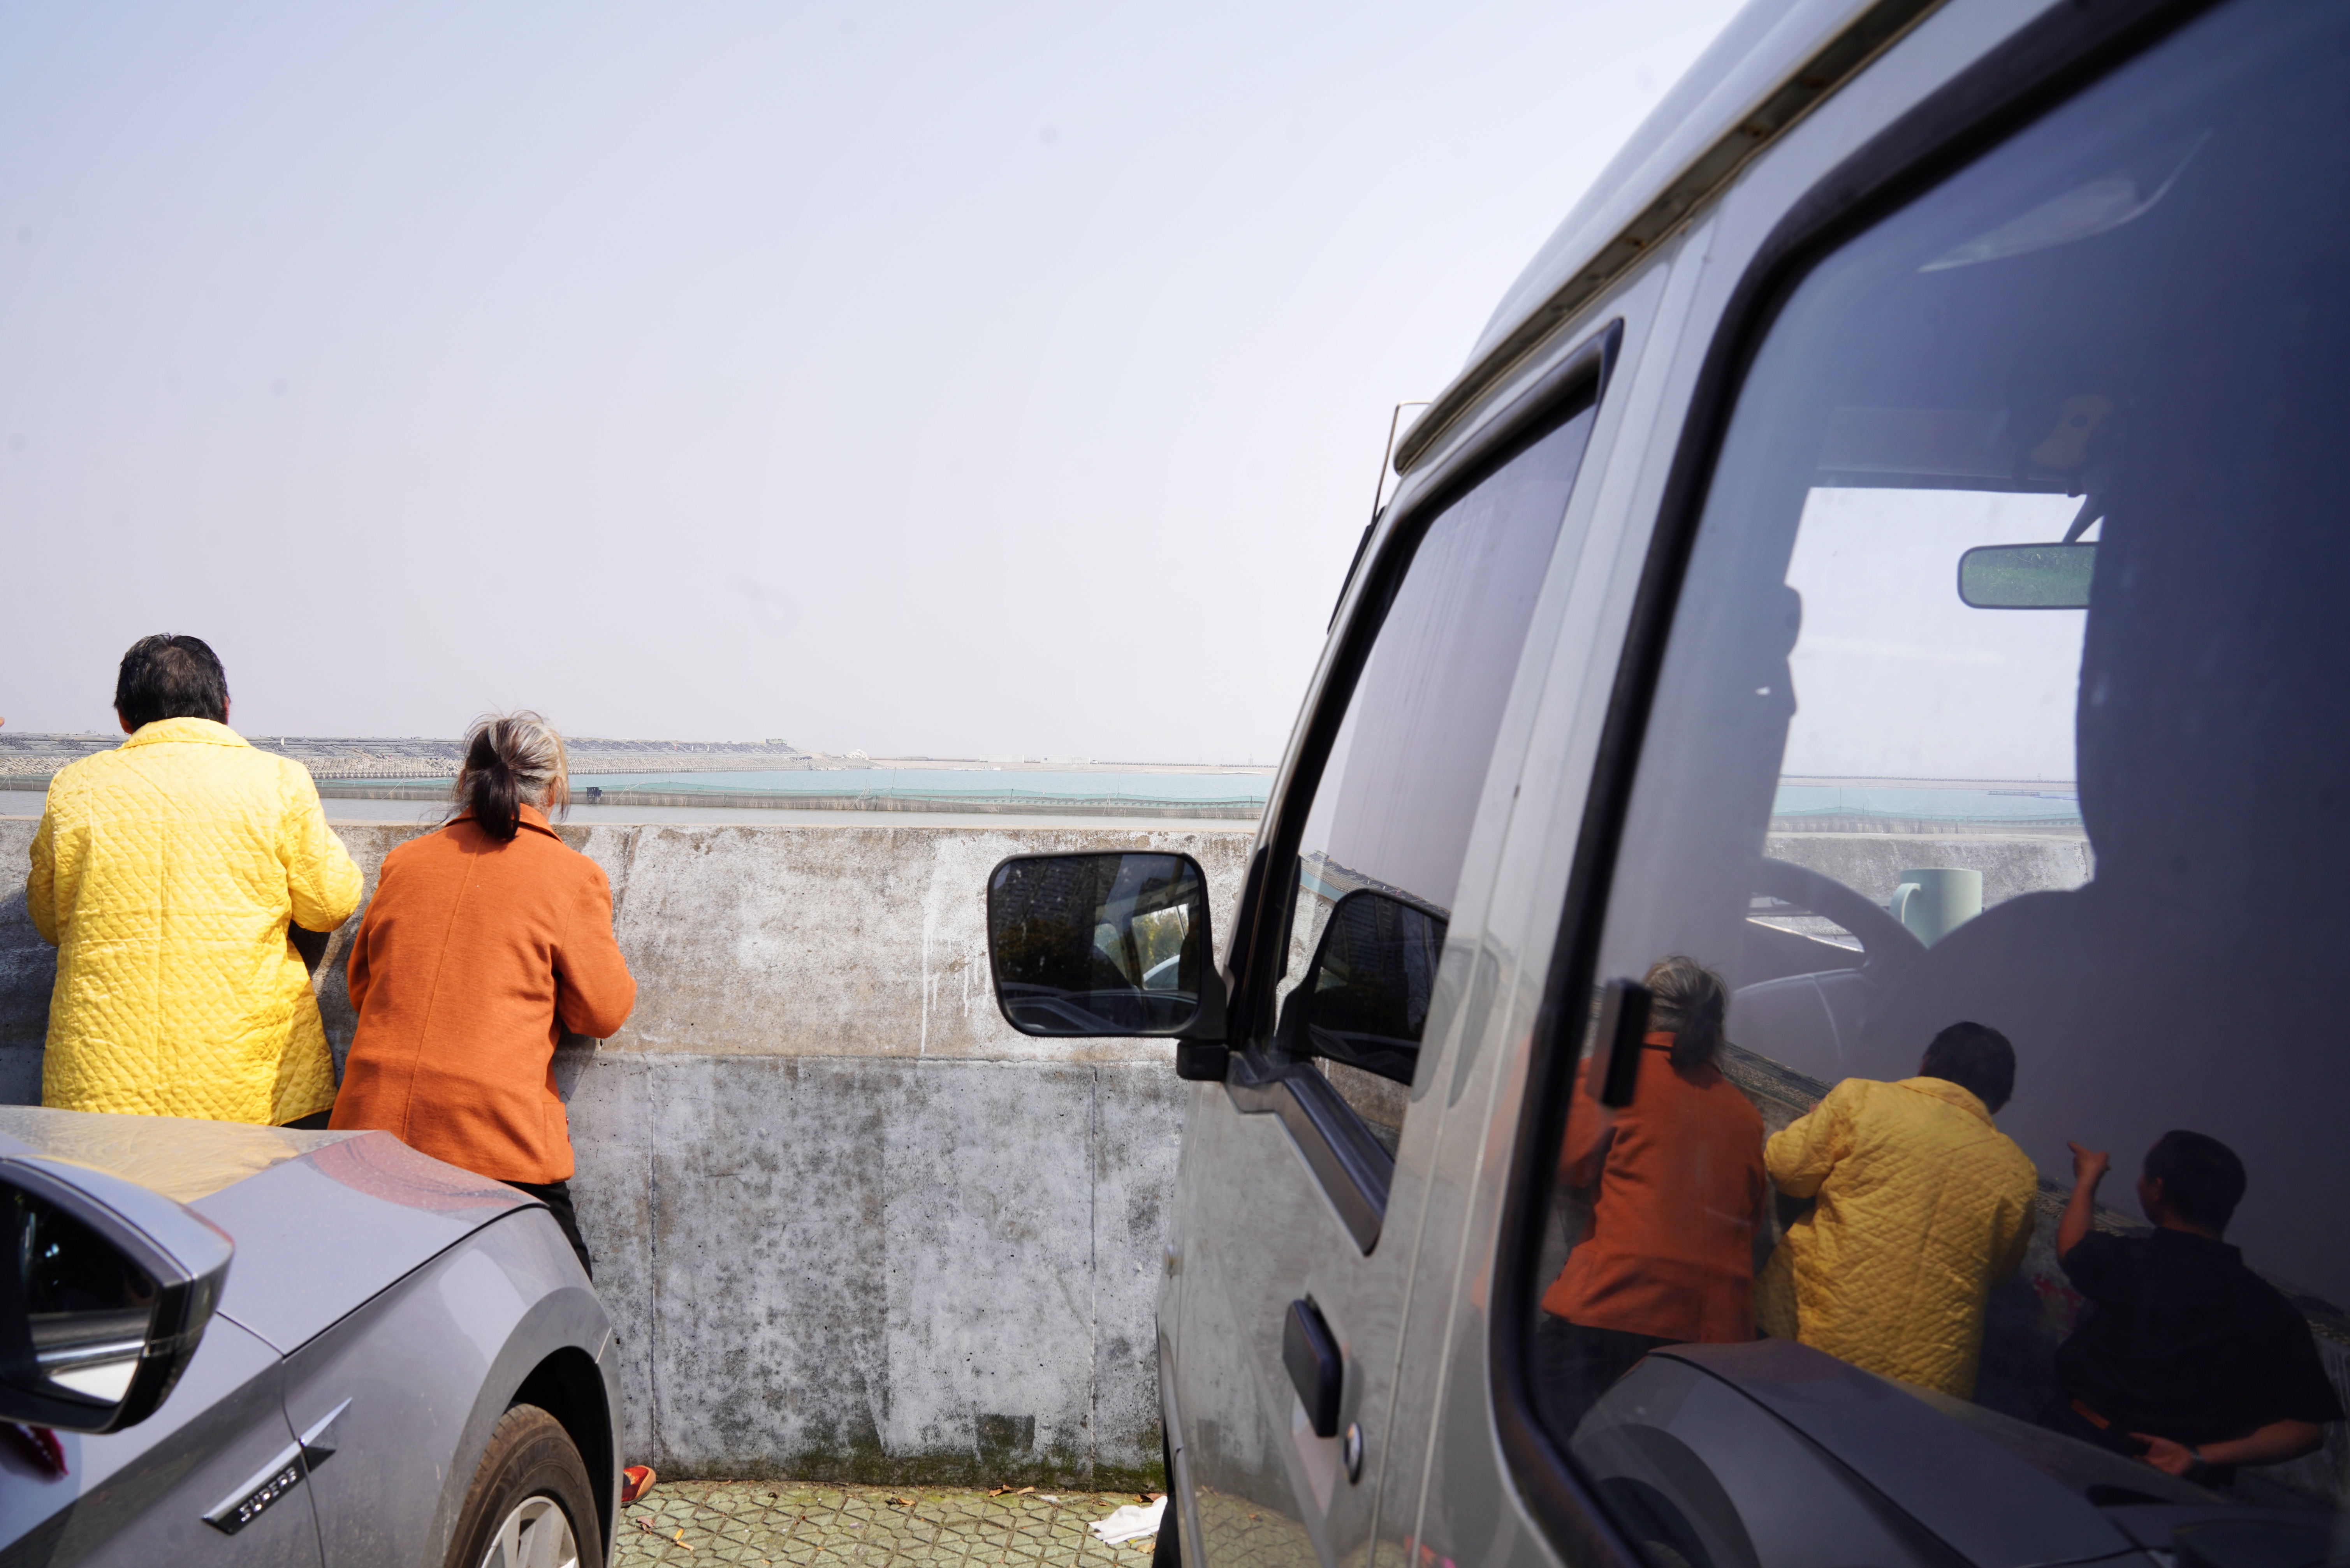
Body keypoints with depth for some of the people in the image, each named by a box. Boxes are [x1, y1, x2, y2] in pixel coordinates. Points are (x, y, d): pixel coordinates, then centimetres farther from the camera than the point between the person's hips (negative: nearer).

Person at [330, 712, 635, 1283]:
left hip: (374, 1128, 5)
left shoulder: (403, 862, 10)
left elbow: (362, 990, 20)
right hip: (500, 1139, -4)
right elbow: (604, 1011, 1)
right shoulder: (573, 876, -3)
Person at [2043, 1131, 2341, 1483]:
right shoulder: (2271, 1312, -8)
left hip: (2079, 1442, -2)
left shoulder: (2124, 1262, -14)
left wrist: (2088, 1178, 29)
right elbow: (2306, 1428, -9)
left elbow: (2070, 1246, 11)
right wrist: (2201, 1456, -13)